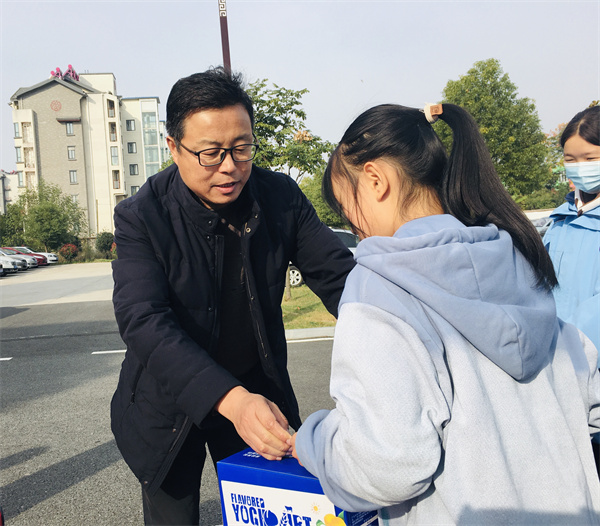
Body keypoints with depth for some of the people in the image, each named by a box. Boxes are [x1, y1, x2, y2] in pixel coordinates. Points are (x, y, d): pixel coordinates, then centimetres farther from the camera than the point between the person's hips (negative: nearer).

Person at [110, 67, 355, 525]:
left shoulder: (281, 197, -12)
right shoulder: (141, 217, -21)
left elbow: (337, 274, -13)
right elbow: (144, 321, -32)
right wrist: (230, 399, -46)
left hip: (257, 391, 3)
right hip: (170, 403, -2)